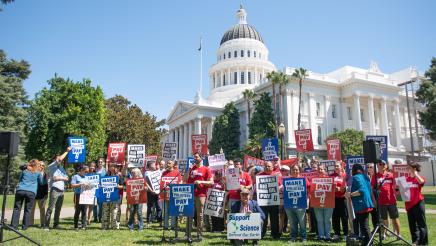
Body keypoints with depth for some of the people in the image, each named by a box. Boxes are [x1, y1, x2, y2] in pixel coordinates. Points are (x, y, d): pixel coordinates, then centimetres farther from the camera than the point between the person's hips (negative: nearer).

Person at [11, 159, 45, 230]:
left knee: (17, 209, 6)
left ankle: (14, 226, 1)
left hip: (20, 190, 2)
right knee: (27, 210, 7)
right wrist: (42, 174, 26)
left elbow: (19, 179, 24)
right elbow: (41, 182, 16)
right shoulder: (38, 172, 8)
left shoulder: (25, 170, 14)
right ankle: (25, 226, 6)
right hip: (31, 192, -1)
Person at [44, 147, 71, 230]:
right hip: (55, 190, -7)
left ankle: (56, 224, 16)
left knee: (58, 209, 10)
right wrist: (67, 151, -6)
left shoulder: (61, 168, 21)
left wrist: (60, 178, -4)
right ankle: (46, 225, -6)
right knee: (50, 208, -8)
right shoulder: (52, 166, 2)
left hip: (61, 190, 7)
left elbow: (67, 178, 15)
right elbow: (60, 159, -15)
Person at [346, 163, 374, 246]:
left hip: (361, 205, -8)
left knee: (363, 226, -1)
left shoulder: (356, 177, -12)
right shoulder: (365, 177, 13)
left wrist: (350, 194, -21)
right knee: (364, 225, 16)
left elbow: (362, 190, -24)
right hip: (366, 204, 8)